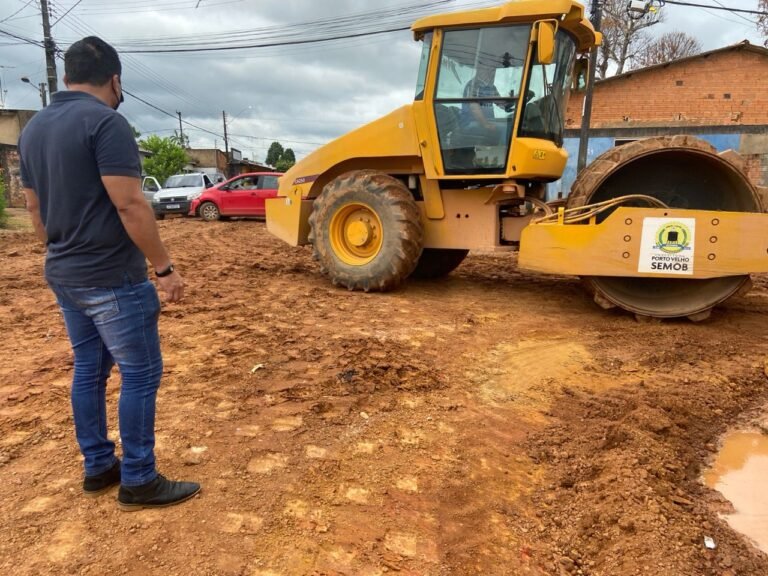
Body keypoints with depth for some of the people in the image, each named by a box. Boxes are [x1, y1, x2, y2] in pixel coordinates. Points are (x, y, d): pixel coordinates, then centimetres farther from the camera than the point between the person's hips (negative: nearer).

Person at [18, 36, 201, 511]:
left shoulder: (33, 129, 11)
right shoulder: (106, 122, -15)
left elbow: (36, 209, 16)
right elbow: (130, 205, -22)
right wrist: (165, 267, -15)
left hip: (64, 275, 9)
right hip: (112, 277, -9)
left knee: (89, 369, 16)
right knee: (141, 373, 0)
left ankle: (98, 467, 27)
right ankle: (138, 481, 9)